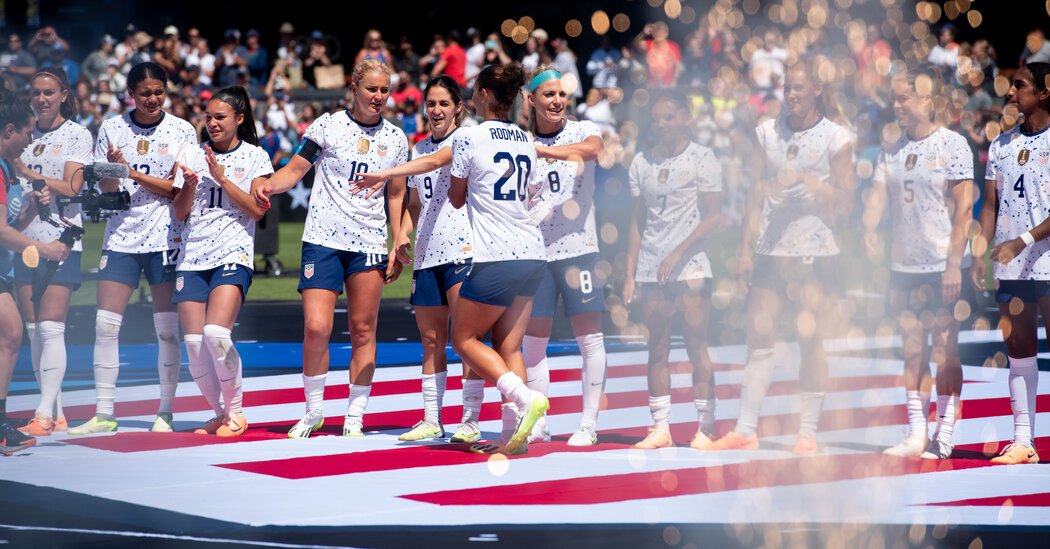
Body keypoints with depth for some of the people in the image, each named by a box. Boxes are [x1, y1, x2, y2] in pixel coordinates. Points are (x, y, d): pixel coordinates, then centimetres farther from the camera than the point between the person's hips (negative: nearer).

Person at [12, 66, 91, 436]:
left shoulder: (77, 135, 0)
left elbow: (71, 188, -11)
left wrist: (28, 173, -22)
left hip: (61, 241, -6)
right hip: (25, 239, 6)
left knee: (50, 328, -12)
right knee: (33, 331, 4)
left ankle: (45, 415, -15)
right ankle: (56, 414, 11)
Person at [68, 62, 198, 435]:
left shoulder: (182, 131, 1)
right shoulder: (111, 129, 6)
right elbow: (105, 189, 5)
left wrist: (132, 172, -13)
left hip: (166, 238, -2)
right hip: (121, 236, 2)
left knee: (167, 328, -3)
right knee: (105, 325, -4)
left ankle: (165, 413, 6)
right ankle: (103, 414, 2)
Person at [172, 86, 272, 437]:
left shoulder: (255, 157, 5)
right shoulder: (196, 155, 15)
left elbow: (257, 210, -5)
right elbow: (179, 213, 13)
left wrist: (221, 177, -10)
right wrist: (190, 185, -6)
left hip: (233, 254, -4)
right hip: (193, 255, 4)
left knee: (216, 333, -22)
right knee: (194, 343, -5)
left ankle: (236, 412, -5)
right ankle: (219, 414, 13)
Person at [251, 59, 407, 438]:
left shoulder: (395, 138, 9)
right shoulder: (328, 125, 1)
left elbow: (396, 195, 15)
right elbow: (296, 169, 3)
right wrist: (268, 185, -18)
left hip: (370, 243, 2)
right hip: (323, 239, -2)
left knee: (363, 331, 1)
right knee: (316, 328, -10)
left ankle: (355, 417, 11)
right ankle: (314, 411, 8)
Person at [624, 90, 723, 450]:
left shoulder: (702, 160, 0)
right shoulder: (642, 163, 12)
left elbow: (712, 217, -6)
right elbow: (638, 222, 14)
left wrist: (677, 254, -15)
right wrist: (630, 275, 9)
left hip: (690, 265, -4)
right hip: (650, 270, 4)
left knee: (696, 345, -6)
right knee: (657, 348, 4)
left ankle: (705, 427, -1)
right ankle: (660, 428, 7)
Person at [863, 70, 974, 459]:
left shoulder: (952, 145, -6)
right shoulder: (891, 150, 11)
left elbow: (964, 208, -9)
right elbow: (877, 196, 6)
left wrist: (954, 263, -16)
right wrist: (869, 229, -17)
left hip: (943, 265, -6)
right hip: (903, 265, 6)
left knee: (944, 351, -4)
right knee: (913, 350, 8)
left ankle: (944, 437, 1)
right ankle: (916, 435, 12)